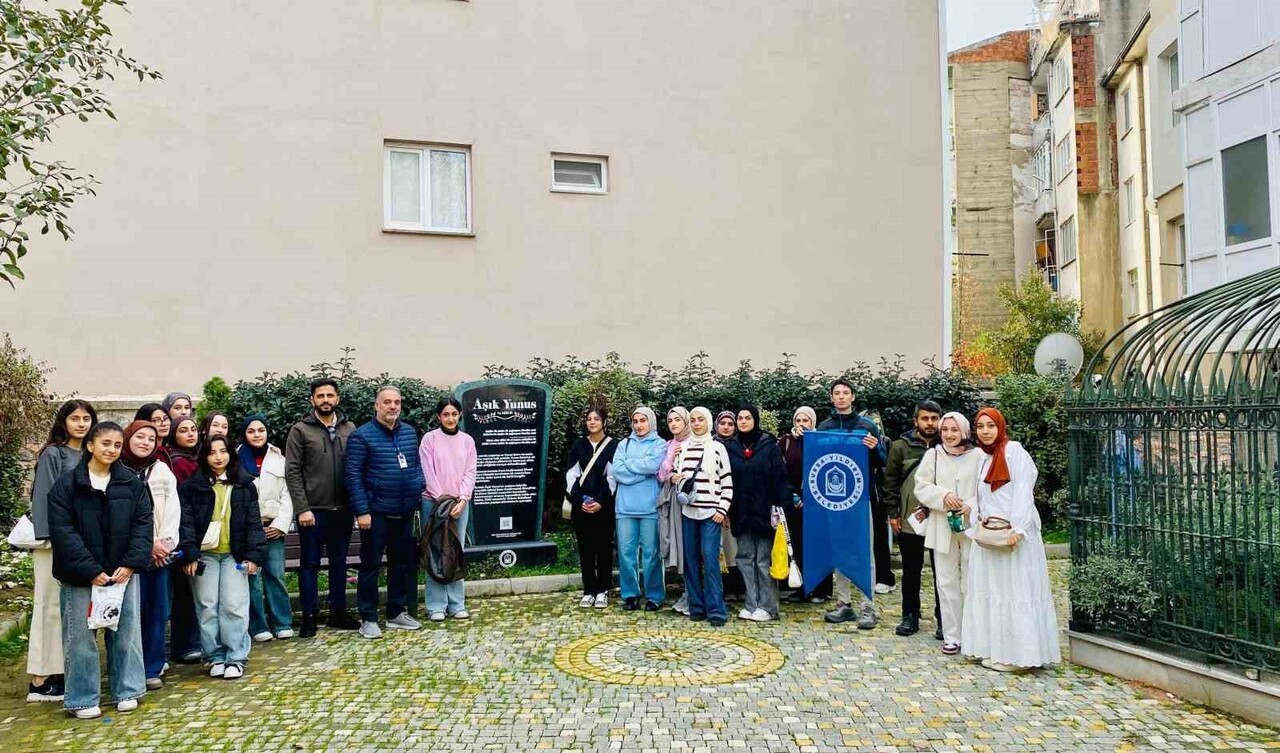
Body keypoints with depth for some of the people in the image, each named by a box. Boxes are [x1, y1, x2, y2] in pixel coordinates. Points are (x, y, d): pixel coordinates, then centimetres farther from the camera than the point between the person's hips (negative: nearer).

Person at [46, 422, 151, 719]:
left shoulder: (133, 483, 4)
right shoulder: (67, 484, -4)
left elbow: (143, 524, 3)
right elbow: (62, 531, -9)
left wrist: (131, 563, -9)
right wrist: (90, 570, -15)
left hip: (123, 571, 3)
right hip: (81, 575, -2)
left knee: (126, 632, 8)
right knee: (81, 636, 4)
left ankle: (127, 691, 21)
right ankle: (83, 699, 17)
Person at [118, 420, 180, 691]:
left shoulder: (162, 471, 11)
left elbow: (172, 508, 7)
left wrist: (165, 542, -6)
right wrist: (147, 544, -9)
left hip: (160, 553, 4)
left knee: (158, 612, 6)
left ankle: (152, 669, 15)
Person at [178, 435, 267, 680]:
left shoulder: (245, 485, 6)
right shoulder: (191, 486, 3)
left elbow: (253, 522, 4)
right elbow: (186, 522, -2)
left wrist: (254, 555, -4)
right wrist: (189, 554, -11)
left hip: (234, 555, 0)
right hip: (204, 555, 0)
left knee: (234, 606, -3)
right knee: (208, 607, 4)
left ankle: (235, 658, 4)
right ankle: (215, 657, 14)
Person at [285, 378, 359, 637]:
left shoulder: (349, 428, 5)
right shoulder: (300, 430, -3)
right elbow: (292, 472, -6)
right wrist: (302, 508, -12)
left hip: (342, 509, 3)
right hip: (312, 510, -3)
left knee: (339, 562, 13)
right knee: (310, 564, 6)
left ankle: (338, 612, 25)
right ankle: (309, 616, 17)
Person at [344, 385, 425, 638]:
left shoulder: (410, 432, 7)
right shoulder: (362, 436, -8)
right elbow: (353, 475, -11)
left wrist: (419, 486, 3)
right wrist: (361, 511, -15)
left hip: (404, 511, 6)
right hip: (376, 512, -6)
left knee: (402, 563, 14)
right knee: (371, 565, 3)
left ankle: (396, 612, 27)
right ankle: (368, 618, 13)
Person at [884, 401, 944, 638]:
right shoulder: (901, 446, 2)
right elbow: (891, 481, 4)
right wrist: (893, 513, 1)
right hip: (909, 520, 0)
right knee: (911, 572, 10)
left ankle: (943, 619, 18)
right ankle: (910, 616, 22)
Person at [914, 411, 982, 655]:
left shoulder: (978, 456, -1)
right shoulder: (933, 455, 5)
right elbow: (921, 487, 3)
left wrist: (972, 505, -17)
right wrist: (943, 496, -13)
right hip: (942, 527, 2)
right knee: (947, 582, 6)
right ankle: (952, 636, 13)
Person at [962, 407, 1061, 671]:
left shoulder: (1014, 451, -6)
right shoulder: (984, 458, 17)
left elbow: (1023, 491, -14)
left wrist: (1017, 529, -20)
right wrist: (976, 527, 5)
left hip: (1012, 533, -8)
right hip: (988, 534, 8)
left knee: (1015, 590, -4)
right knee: (990, 590, 10)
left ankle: (1016, 653, 2)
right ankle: (993, 647, 17)